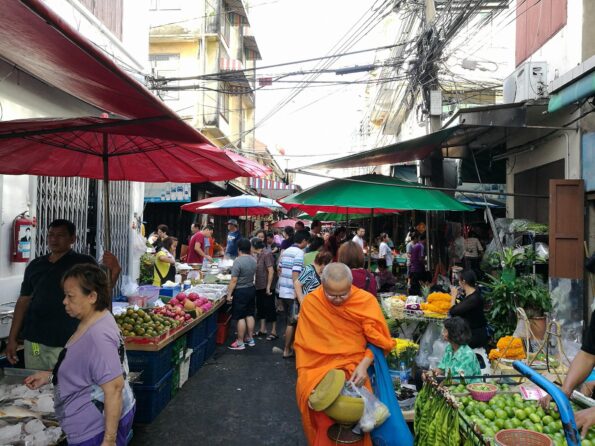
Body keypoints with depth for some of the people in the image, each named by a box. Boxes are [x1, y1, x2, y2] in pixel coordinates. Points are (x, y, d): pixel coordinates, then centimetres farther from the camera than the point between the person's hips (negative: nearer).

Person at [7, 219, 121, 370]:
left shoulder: (84, 263, 0)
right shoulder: (35, 265, 13)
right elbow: (24, 301, 15)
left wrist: (114, 270, -27)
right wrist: (12, 338, 12)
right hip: (33, 341, 4)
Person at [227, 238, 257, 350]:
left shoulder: (238, 261, -20)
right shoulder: (253, 260, 2)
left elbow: (234, 280, -20)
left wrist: (229, 294, -14)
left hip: (240, 291, -7)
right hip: (251, 289, 7)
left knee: (241, 317, -1)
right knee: (250, 315, 16)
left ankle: (240, 343, 6)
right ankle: (250, 339, 25)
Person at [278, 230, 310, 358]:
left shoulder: (285, 251, 11)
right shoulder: (299, 253, -15)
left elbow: (279, 270, 20)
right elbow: (295, 275, -22)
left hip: (283, 291, 8)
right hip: (292, 293, -8)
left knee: (290, 321, 19)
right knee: (292, 322, 2)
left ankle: (291, 345, 28)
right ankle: (287, 350, 10)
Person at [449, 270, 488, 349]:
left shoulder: (474, 298, -22)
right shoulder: (468, 295, 6)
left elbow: (453, 311, -22)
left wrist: (454, 295, -9)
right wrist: (455, 296, 4)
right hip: (469, 331, 9)